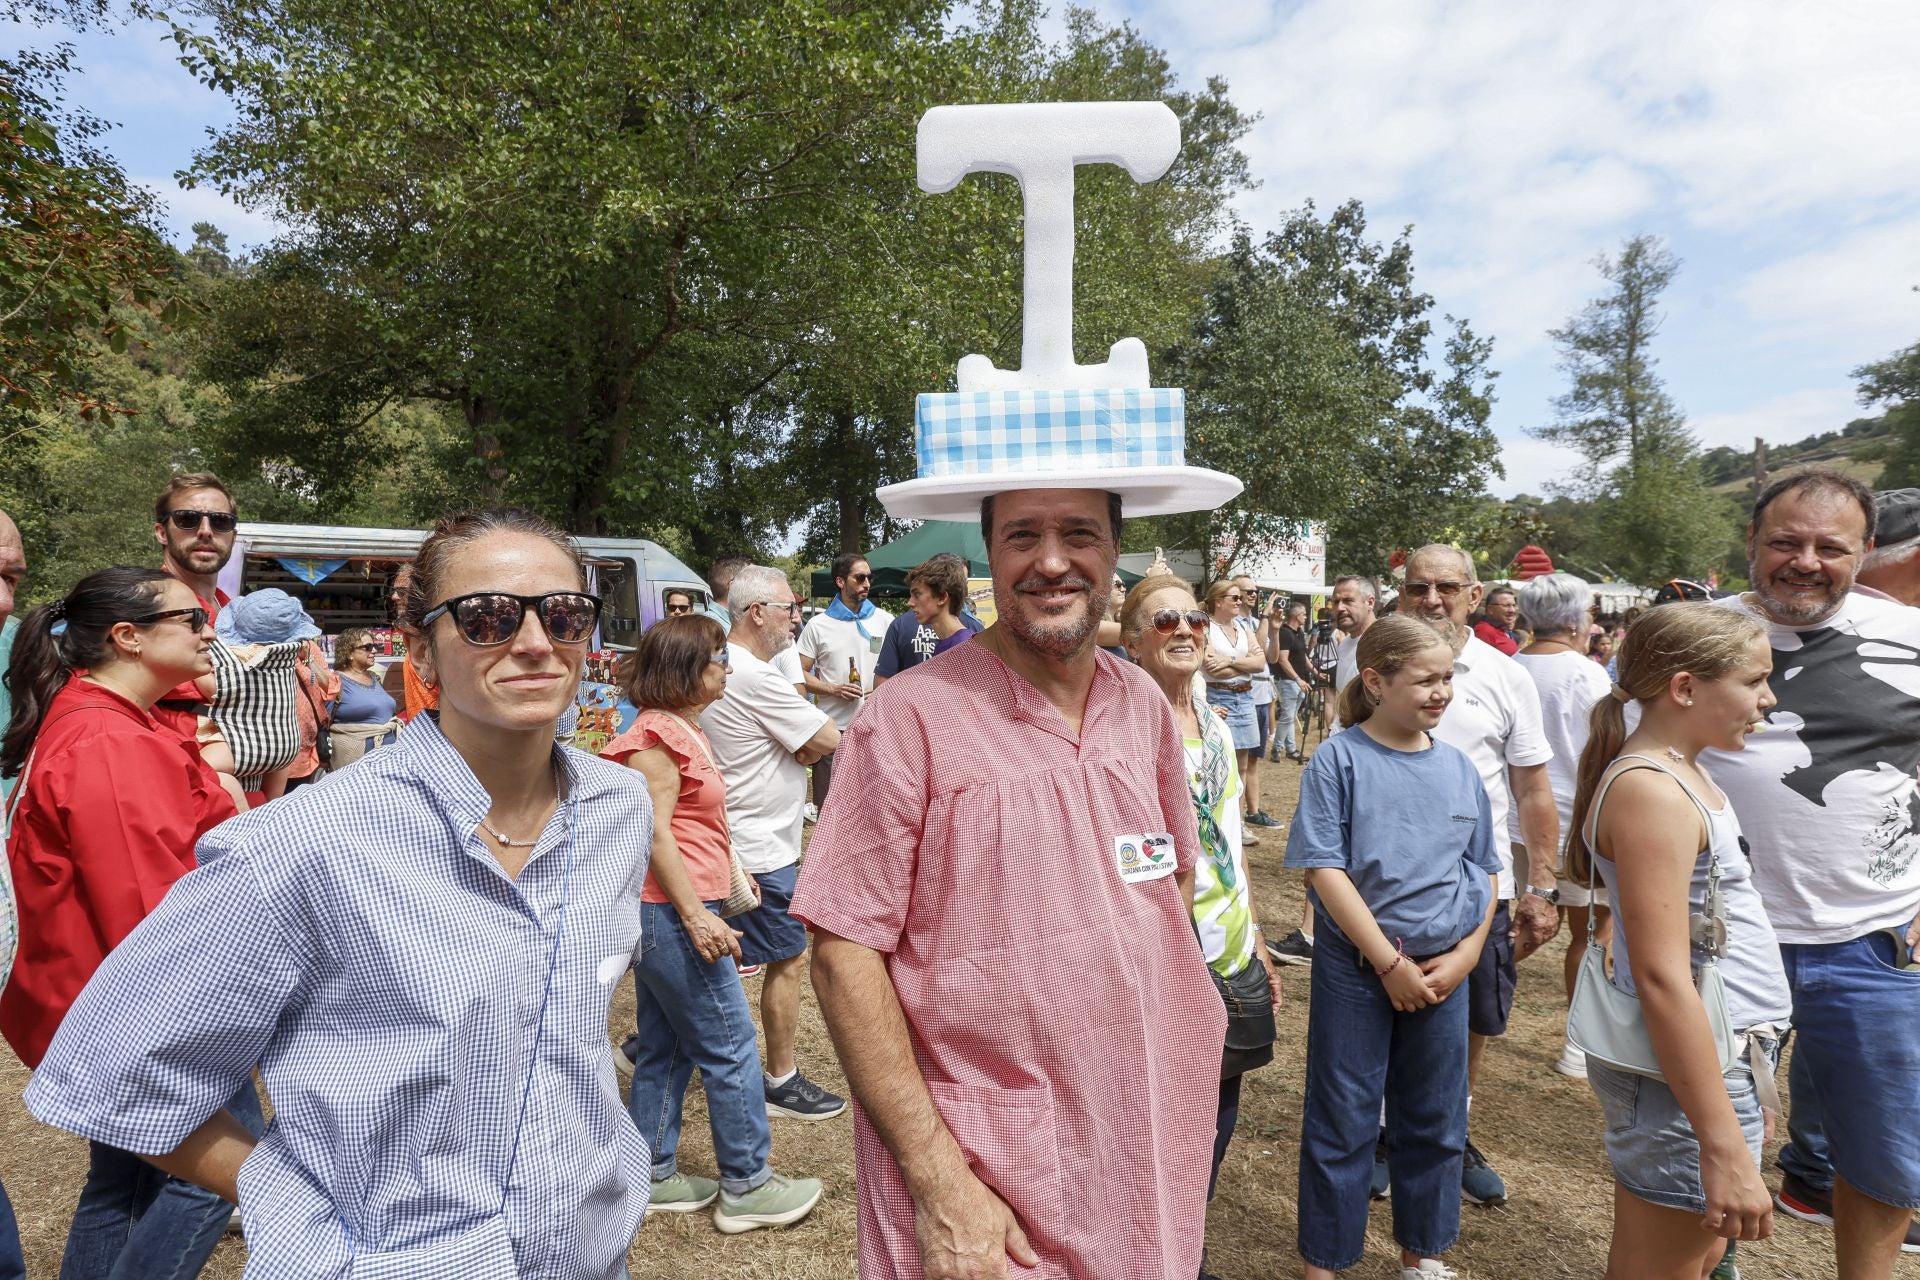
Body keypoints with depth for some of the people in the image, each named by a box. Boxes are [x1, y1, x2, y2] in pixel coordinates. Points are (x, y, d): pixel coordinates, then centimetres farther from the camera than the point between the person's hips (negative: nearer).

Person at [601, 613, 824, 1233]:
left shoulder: (682, 729, 14)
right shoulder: (658, 734, -17)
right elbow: (654, 833, -21)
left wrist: (732, 873, 24)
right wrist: (696, 915, -22)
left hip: (668, 916, 10)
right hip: (671, 912, -10)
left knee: (665, 1049, 17)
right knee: (730, 1047, -1)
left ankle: (654, 1176, 29)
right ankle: (747, 1186, 11)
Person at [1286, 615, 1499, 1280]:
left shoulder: (1458, 767, 3)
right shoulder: (1339, 760, -11)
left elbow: (1485, 870, 9)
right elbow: (1325, 870, -14)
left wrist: (1467, 953, -4)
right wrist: (1391, 962, -15)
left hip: (1442, 968, 4)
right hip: (1356, 967, -4)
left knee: (1437, 1121, 16)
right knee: (1343, 1123, 7)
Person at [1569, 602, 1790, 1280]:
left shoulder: (1683, 774, 9)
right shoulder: (1651, 792, -22)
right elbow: (1661, 977, -26)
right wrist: (1725, 1147, -25)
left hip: (1731, 1052, 9)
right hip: (1684, 1069, -9)